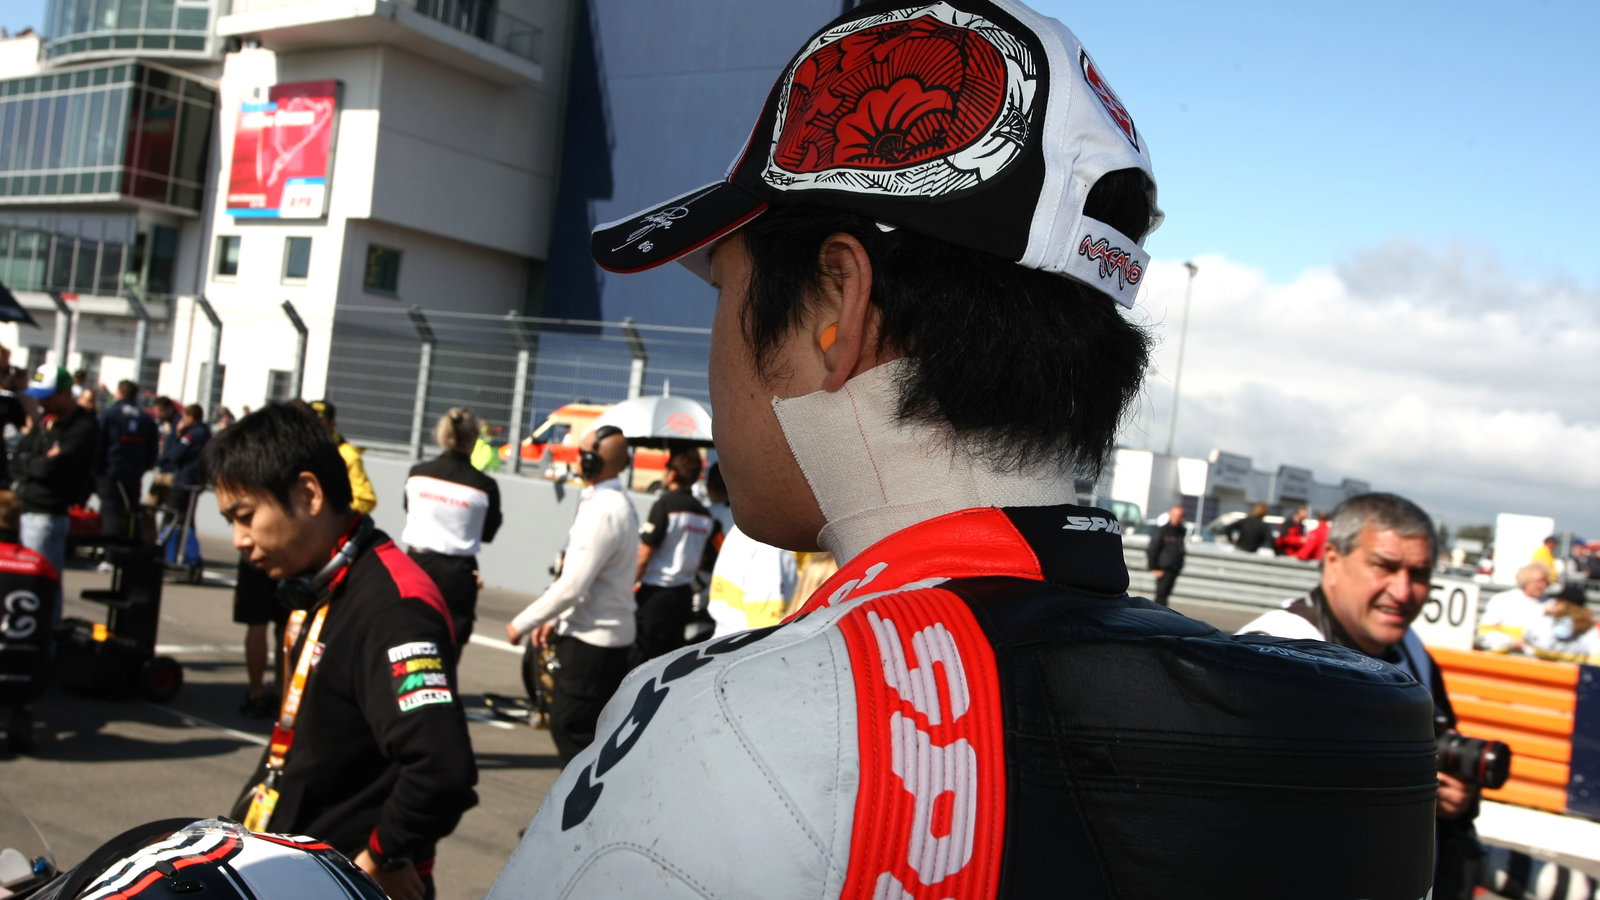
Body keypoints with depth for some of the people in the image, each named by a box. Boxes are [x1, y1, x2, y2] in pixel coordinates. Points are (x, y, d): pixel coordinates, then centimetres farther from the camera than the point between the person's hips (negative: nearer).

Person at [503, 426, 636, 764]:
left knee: (570, 727, -1)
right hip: (604, 634, 10)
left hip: (591, 642, -10)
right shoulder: (616, 505, 11)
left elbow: (572, 585, -22)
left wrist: (522, 624, -12)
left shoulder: (603, 512, -20)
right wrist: (555, 619, 15)